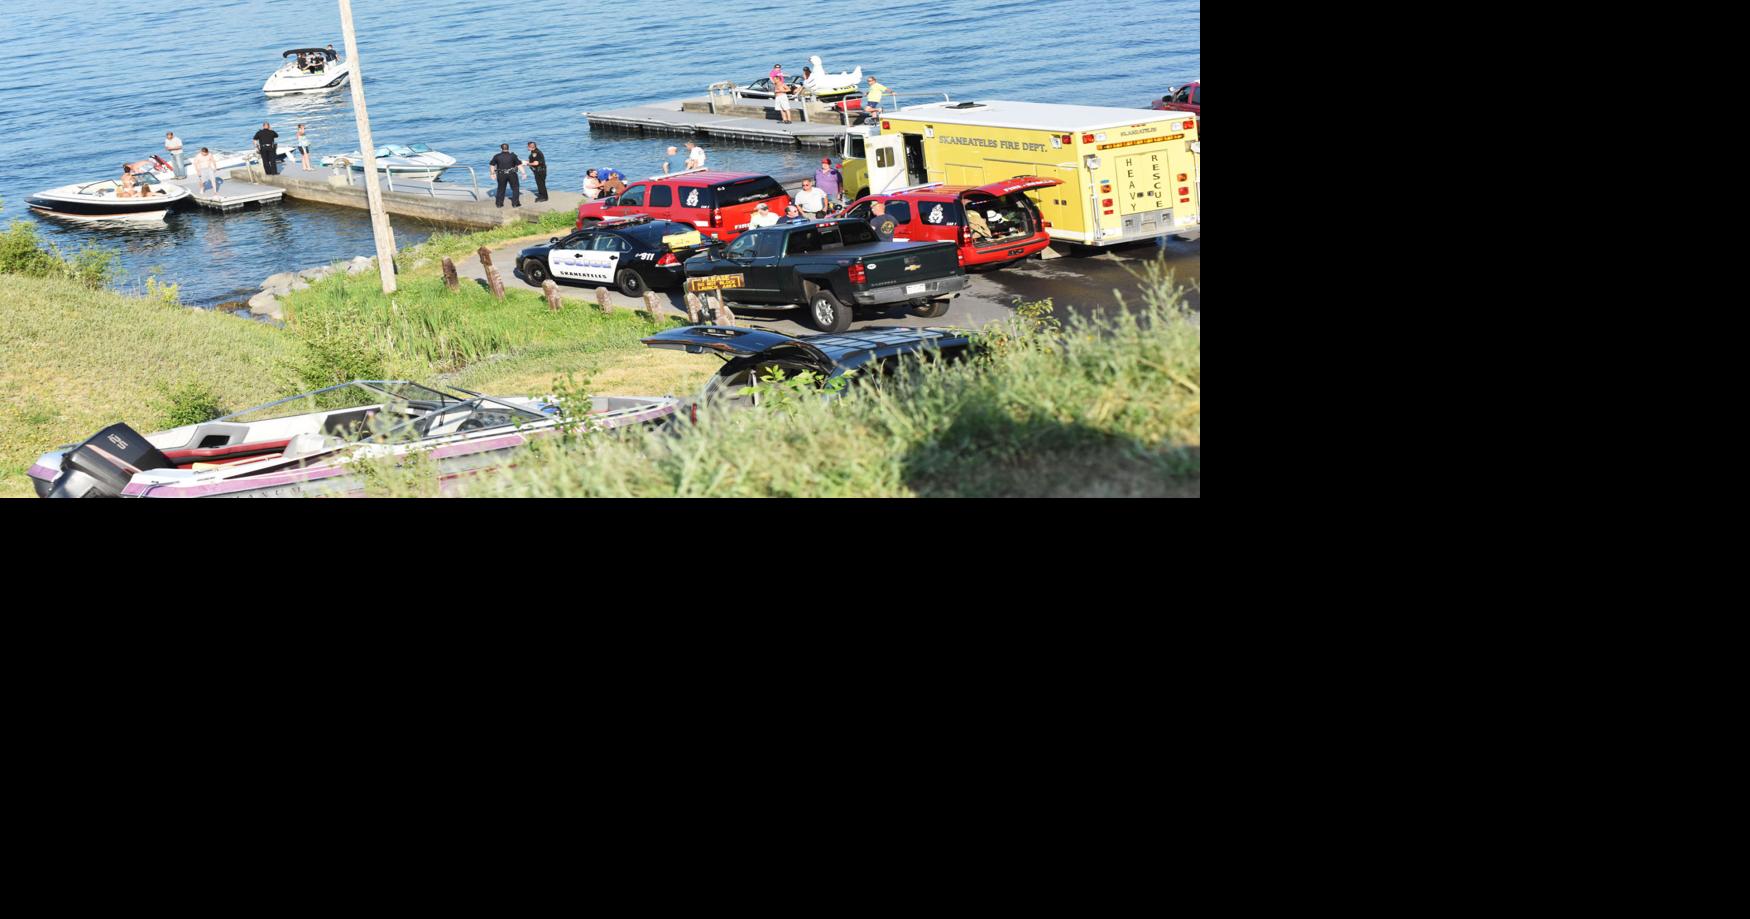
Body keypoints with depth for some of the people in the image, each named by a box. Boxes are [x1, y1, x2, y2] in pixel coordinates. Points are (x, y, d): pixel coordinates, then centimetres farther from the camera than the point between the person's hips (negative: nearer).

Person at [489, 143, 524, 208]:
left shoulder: (497, 156, 0)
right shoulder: (512, 156, -6)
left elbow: (492, 165, 7)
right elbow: (519, 165, -8)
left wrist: (493, 173, 18)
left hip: (501, 175, 2)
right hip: (512, 174, -2)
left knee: (501, 189, 15)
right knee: (515, 188, 11)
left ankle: (499, 203, 17)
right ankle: (515, 203, 7)